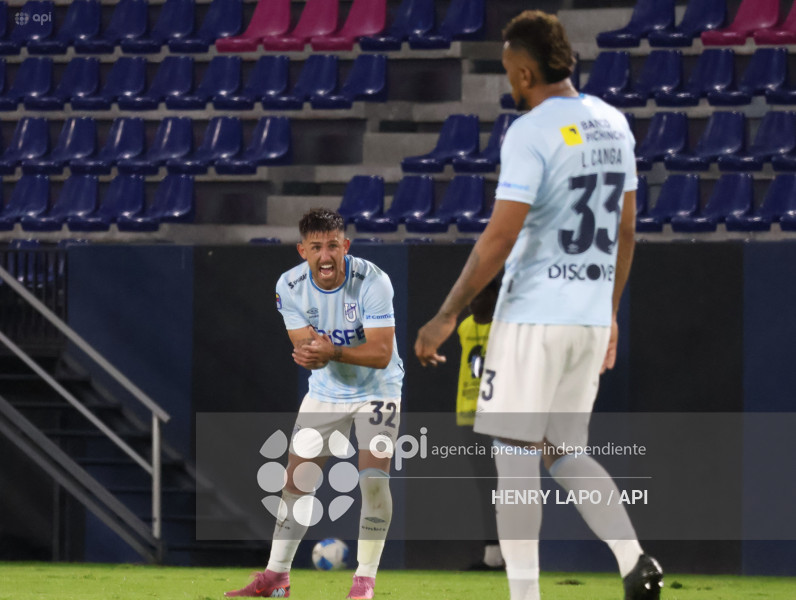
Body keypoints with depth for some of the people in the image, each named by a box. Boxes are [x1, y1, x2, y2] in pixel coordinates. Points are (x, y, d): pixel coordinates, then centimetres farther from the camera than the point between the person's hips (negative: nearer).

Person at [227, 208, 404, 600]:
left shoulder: (372, 282, -27)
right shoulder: (290, 286, -14)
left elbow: (381, 353, -29)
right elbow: (305, 347, -11)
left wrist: (332, 352, -44)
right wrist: (312, 354, -36)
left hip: (376, 390, -4)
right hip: (325, 391, 4)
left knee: (374, 477, -17)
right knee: (297, 478, 2)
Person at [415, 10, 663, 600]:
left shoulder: (530, 134, -14)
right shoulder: (613, 124, 9)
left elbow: (500, 239, -18)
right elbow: (626, 230, 16)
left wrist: (447, 316, -12)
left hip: (533, 316, -7)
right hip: (591, 318, 7)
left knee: (515, 456, -1)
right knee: (565, 453, 16)